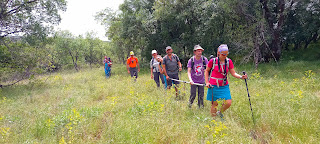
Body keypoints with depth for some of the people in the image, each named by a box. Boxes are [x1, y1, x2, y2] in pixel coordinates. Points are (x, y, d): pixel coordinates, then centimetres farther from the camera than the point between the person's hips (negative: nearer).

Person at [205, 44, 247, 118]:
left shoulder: (229, 61, -1)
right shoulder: (213, 61, -9)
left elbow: (233, 73, 0)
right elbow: (207, 71, 4)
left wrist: (241, 77, -19)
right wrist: (207, 82, -4)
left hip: (224, 86, 3)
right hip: (214, 86, -3)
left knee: (228, 103, -6)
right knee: (215, 104, 3)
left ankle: (220, 112, 24)